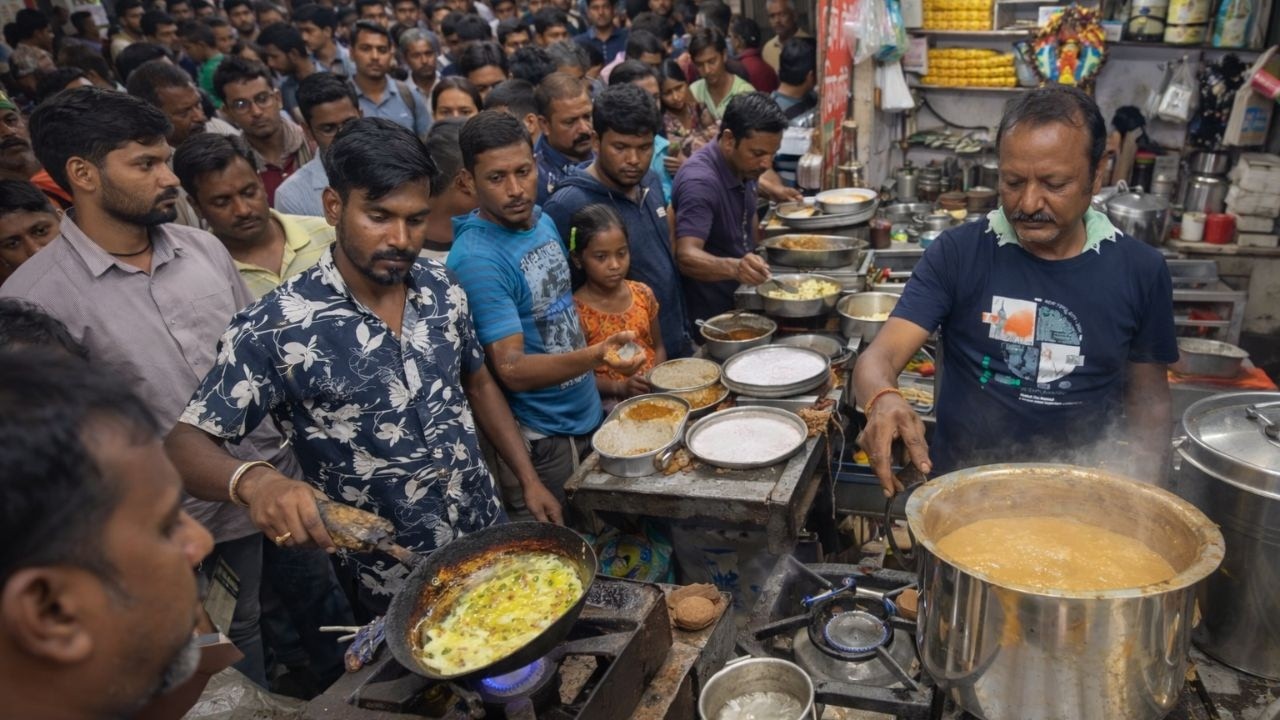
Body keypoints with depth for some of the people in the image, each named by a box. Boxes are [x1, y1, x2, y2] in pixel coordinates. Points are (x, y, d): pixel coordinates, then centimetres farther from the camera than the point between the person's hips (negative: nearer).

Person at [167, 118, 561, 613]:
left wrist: (529, 478, 6)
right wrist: (255, 481, -39)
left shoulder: (441, 287, -5)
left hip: (490, 536, 5)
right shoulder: (275, 328, -21)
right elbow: (186, 442, -18)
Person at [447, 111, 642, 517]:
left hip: (589, 415, 8)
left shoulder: (543, 222, 1)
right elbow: (512, 370, -27)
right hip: (542, 442, -8)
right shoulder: (475, 259, -24)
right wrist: (594, 356, -41)